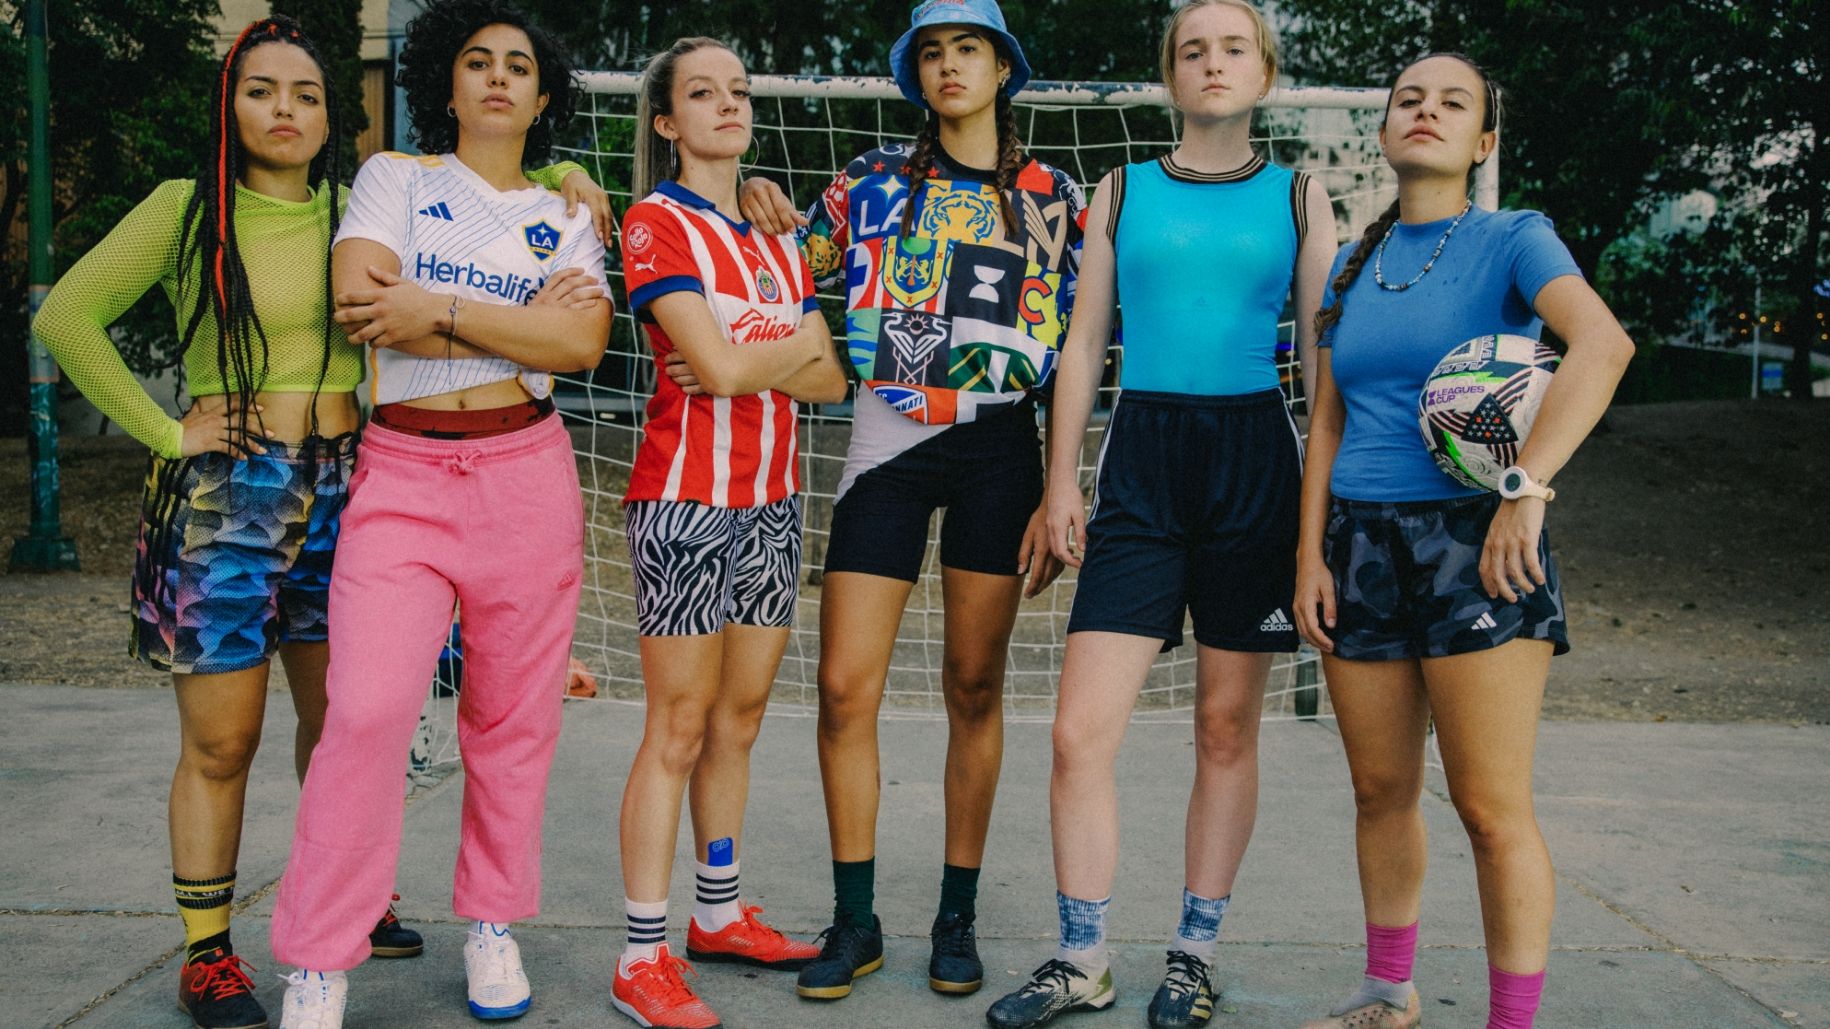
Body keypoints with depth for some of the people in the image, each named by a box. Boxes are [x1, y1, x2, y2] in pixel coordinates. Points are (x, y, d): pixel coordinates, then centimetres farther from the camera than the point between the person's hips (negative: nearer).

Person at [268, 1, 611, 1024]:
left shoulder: (566, 220, 14)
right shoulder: (394, 178, 10)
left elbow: (584, 341, -5)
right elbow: (361, 299, -9)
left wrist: (440, 309, -12)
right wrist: (524, 321, -7)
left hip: (525, 472, 2)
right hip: (400, 476, -2)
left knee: (514, 715, 5)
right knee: (367, 710, -13)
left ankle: (495, 924, 23)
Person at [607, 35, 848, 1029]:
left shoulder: (775, 238, 16)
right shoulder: (656, 223, -5)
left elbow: (831, 379, 7)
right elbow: (719, 364, -18)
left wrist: (745, 363, -9)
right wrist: (796, 344, 0)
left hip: (770, 501, 7)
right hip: (686, 500, -7)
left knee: (739, 717, 12)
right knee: (679, 726, -5)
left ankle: (720, 913, 24)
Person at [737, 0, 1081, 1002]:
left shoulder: (1051, 195, 8)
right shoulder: (875, 180, 9)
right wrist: (769, 220, -6)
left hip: (998, 443, 0)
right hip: (887, 439, 1)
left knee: (975, 685, 4)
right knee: (845, 685, -5)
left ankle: (957, 917, 17)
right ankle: (855, 920, 9)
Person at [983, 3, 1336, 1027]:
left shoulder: (1299, 196, 9)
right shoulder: (1123, 190, 12)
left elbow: (1325, 356, 7)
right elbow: (1084, 343, 11)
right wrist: (1062, 479, 4)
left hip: (1256, 458, 0)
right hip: (1141, 458, 1)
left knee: (1228, 723, 5)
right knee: (1081, 730, -6)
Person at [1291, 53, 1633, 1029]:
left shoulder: (1511, 239, -2)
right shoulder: (1355, 262, 14)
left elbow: (1604, 343, -20)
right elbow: (1328, 419, 13)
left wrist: (1527, 488, -26)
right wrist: (1311, 555, 5)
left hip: (1473, 535, -5)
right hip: (1363, 542, 5)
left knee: (1491, 806, -5)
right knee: (1380, 791, 12)